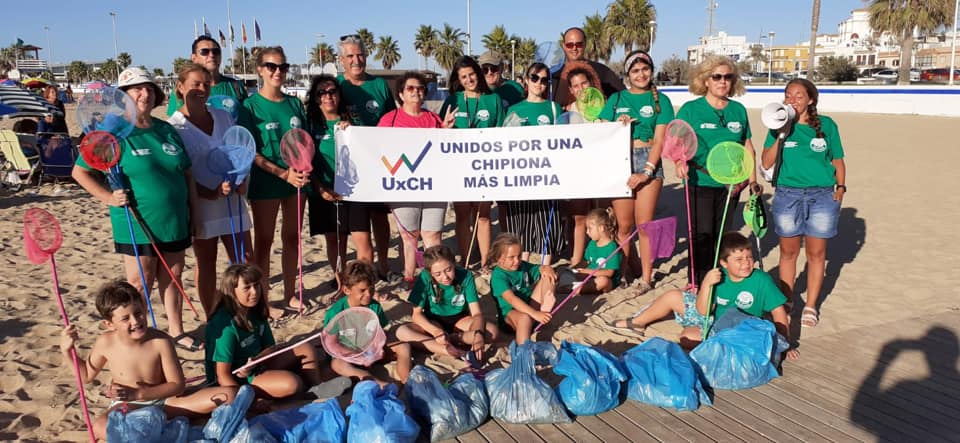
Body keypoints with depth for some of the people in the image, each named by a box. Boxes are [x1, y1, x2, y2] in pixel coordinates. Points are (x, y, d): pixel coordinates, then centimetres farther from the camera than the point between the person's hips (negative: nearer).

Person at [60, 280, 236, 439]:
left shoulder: (161, 341, -18)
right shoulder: (106, 343, -11)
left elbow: (177, 385, -14)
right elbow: (86, 375, 10)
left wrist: (138, 393, -23)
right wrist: (67, 350, -5)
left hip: (163, 400, 0)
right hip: (127, 405, 0)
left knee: (228, 394, -19)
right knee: (100, 427, -40)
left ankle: (161, 415, -18)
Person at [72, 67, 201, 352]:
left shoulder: (167, 131, 9)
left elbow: (187, 174, 15)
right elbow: (80, 172, -5)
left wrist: (194, 211, 12)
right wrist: (107, 197, -16)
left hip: (174, 222, 5)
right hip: (137, 226, -5)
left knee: (173, 278, 15)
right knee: (139, 285, 4)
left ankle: (176, 331, 28)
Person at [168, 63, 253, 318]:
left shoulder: (223, 117, 8)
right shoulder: (174, 126, -6)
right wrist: (211, 193, -20)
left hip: (233, 201, 4)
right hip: (201, 205, -4)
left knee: (245, 261, 7)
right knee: (206, 264, 9)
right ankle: (212, 320, 22)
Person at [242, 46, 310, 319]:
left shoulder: (295, 104, 8)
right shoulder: (251, 106, -6)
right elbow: (252, 153, -10)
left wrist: (303, 169, -6)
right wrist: (284, 173, -19)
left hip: (296, 182, 5)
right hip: (265, 184, -5)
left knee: (292, 238, 13)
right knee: (264, 242, 4)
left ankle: (290, 295, 26)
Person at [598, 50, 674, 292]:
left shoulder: (660, 100, 5)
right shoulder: (616, 99, 12)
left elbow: (659, 140, -3)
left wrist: (646, 171, -13)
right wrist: (618, 125, -10)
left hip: (649, 162, -2)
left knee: (644, 224, -3)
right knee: (624, 225, 3)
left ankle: (646, 278, 7)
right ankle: (629, 272, 19)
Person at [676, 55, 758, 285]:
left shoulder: (739, 110, 9)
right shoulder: (690, 109, -2)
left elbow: (747, 146, 16)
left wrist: (752, 180, 13)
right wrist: (680, 162, -27)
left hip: (731, 185, 4)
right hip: (700, 182, -4)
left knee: (720, 235, 11)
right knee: (702, 235, -5)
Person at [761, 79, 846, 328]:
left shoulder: (826, 125, 3)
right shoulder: (780, 125, 3)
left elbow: (838, 161, 10)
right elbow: (766, 163, -4)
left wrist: (840, 187, -2)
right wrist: (781, 135, -13)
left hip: (822, 196, 0)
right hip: (787, 195, 0)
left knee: (816, 253, 6)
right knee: (788, 251, 6)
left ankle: (811, 306, 18)